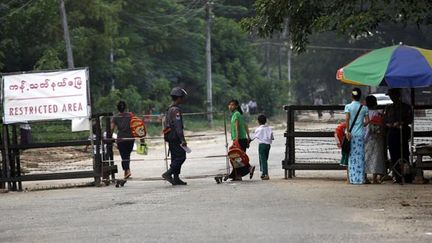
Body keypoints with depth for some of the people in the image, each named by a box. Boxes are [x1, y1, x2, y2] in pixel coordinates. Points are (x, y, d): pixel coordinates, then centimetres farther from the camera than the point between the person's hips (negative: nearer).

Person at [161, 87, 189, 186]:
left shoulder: (169, 109, 17)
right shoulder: (176, 110, -14)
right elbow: (178, 126, -21)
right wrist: (183, 139, -22)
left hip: (170, 138, 10)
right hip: (175, 137, -10)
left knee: (175, 158, 11)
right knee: (181, 156, -8)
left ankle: (176, 178, 10)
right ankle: (168, 173, -14)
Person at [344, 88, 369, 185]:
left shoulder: (348, 106, -2)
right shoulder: (364, 108, 3)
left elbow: (347, 119, -14)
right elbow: (367, 121, 0)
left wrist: (347, 131, -12)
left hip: (351, 134, -1)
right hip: (360, 134, 1)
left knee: (352, 156, 4)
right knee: (360, 156, 4)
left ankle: (353, 178, 3)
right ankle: (360, 178, 3)